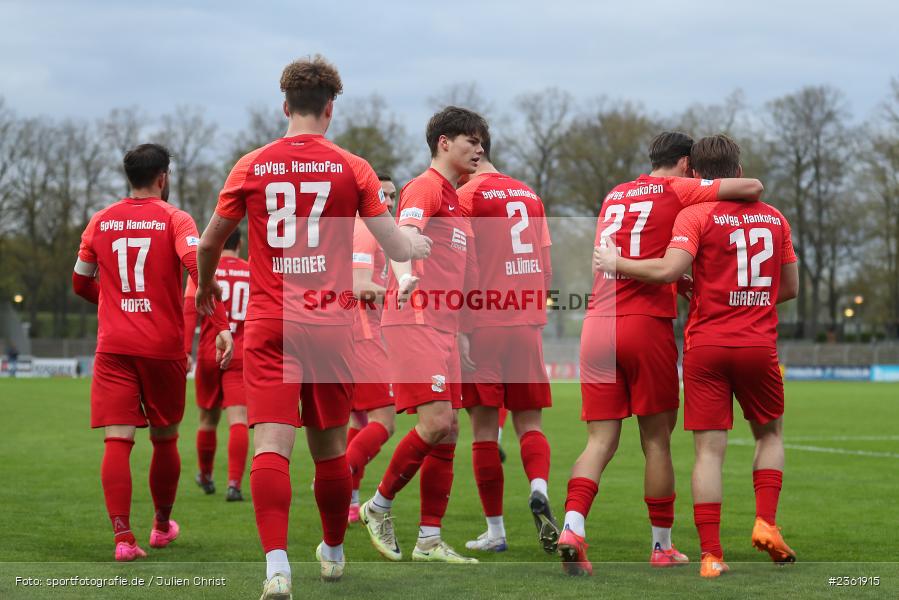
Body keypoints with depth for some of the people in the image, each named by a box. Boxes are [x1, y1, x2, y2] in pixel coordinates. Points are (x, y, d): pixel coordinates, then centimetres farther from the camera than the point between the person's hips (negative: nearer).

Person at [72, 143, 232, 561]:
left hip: (113, 347, 1)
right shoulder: (174, 219, -3)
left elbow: (80, 284, 18)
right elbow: (199, 267, -21)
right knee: (164, 440, 16)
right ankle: (162, 526, 32)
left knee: (117, 440, -5)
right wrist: (221, 326, -24)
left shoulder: (100, 222, 8)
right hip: (164, 348, -1)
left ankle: (123, 537, -18)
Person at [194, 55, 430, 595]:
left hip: (268, 325, -1)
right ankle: (334, 552, 33)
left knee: (271, 445, -9)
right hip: (330, 324, 1)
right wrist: (423, 244, 27)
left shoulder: (251, 167, 4)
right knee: (330, 446, 14)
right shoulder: (352, 169, 2)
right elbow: (398, 247, 3)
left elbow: (210, 243, 14)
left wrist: (206, 287, 34)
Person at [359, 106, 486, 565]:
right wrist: (404, 276, -46)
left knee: (448, 432, 5)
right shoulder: (426, 187, -7)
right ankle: (378, 507, 1)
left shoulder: (457, 199, 22)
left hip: (443, 327, 9)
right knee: (436, 422, -17)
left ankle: (429, 542, 8)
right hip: (414, 321, -9)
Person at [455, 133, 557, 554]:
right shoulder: (529, 195, 14)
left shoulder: (466, 196, -4)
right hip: (527, 324, 5)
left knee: (485, 428, 2)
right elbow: (546, 269, 15)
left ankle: (495, 529, 5)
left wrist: (458, 330, -10)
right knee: (529, 422, 9)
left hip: (484, 326, -5)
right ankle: (539, 491, -19)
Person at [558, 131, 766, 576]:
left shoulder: (613, 197, 21)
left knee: (601, 440, 3)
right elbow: (752, 187, -5)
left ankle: (572, 527, -19)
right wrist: (749, 205, 16)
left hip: (597, 325, 5)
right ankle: (662, 547, 15)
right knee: (657, 440, 6)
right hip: (646, 324, -5)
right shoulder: (678, 191, 2)